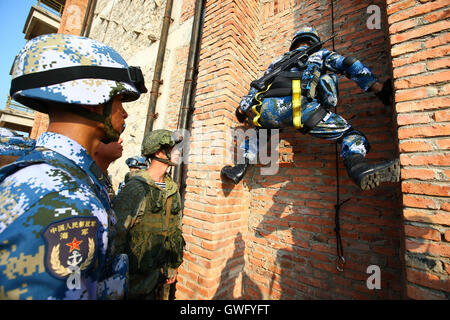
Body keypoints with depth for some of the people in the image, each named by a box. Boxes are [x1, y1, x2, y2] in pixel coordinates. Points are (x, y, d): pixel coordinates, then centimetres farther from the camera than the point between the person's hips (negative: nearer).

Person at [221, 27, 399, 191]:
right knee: (350, 134, 8)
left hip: (267, 109, 4)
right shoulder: (320, 54, 33)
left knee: (258, 129, 35)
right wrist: (379, 88, 19)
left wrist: (243, 108, 44)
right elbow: (348, 64, 19)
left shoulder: (279, 59, 40)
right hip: (301, 106, -3)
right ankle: (357, 167, -25)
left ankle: (241, 167, 18)